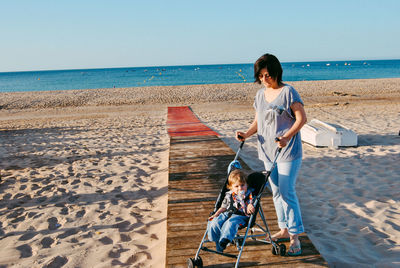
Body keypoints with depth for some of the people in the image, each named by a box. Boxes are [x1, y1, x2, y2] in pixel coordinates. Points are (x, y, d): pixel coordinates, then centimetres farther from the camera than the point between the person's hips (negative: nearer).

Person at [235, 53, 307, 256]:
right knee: (276, 192, 14)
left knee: (287, 192, -7)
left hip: (288, 150, -7)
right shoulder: (260, 94, 9)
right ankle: (284, 230, 29)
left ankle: (295, 237, 4)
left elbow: (301, 118, -12)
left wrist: (287, 137, -26)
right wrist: (247, 134, -5)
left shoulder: (287, 92, -11)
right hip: (268, 150, 7)